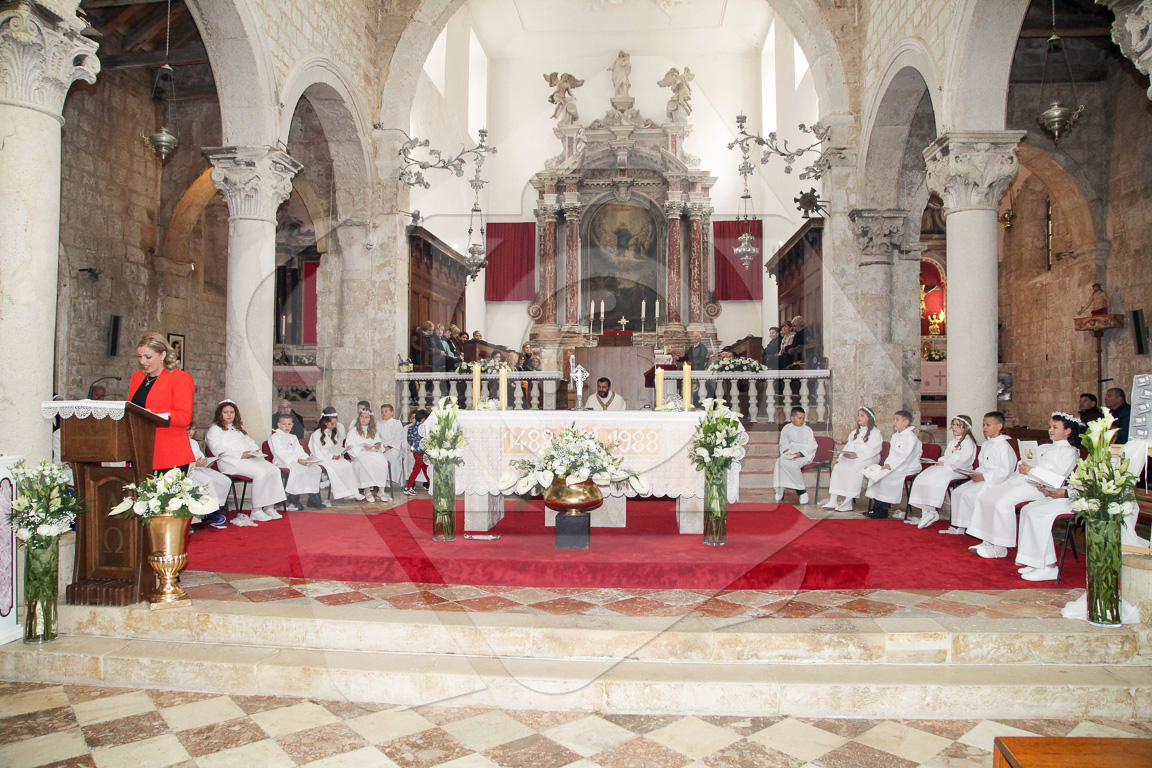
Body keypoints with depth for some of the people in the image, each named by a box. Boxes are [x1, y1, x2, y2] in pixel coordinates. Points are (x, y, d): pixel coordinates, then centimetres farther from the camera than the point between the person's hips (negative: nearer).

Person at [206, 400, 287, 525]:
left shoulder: (238, 428, 33)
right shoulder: (214, 429, 9)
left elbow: (250, 441, 28)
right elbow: (218, 449, -7)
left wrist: (255, 450, 3)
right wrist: (241, 454, -17)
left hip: (251, 458, 7)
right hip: (231, 461, -7)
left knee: (274, 470, -18)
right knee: (261, 473, -31)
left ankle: (268, 507, -19)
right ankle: (256, 511, -26)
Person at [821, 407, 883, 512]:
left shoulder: (876, 433, 4)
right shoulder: (854, 433, 26)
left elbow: (873, 450, -9)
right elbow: (848, 447, 16)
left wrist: (857, 455, -21)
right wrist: (844, 453, -7)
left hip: (868, 459, -5)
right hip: (850, 458, 5)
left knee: (854, 469, -35)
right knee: (837, 467, -23)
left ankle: (848, 502, -33)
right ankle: (833, 500, -30)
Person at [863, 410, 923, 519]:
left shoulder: (910, 437, -13)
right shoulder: (895, 436, 16)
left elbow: (906, 456, -21)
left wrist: (891, 466, -24)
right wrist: (887, 464, -2)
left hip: (908, 468, -9)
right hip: (895, 466, 9)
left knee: (885, 477, -26)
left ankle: (883, 511, -20)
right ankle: (876, 507, -10)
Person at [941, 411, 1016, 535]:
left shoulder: (1003, 446, -13)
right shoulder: (985, 445, 16)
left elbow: (1005, 472, -19)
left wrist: (984, 477, -20)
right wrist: (976, 473, 1)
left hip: (994, 482, -9)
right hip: (982, 478, 9)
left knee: (967, 494, -23)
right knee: (957, 492, -3)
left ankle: (962, 526, -10)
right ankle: (958, 526, 0)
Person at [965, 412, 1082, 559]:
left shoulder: (1070, 452, 2)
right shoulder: (1044, 447, 27)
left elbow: (1057, 478, -13)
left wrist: (1031, 470, -12)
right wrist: (1022, 466, 1)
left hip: (1037, 487, -9)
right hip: (1019, 480, 9)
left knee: (1002, 503, -28)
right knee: (985, 497, -7)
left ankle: (1000, 548, -17)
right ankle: (987, 542, -7)